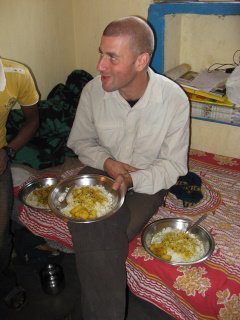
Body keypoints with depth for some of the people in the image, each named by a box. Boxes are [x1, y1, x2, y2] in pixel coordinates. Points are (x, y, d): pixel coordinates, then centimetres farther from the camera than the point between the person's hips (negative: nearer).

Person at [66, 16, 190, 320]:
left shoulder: (174, 98, -16)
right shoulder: (93, 90, -10)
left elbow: (173, 165, -9)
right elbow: (80, 140, 6)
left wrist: (131, 179, -26)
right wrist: (106, 162, -14)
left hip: (147, 181, -1)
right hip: (100, 171, 2)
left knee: (95, 241, -25)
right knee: (102, 238, -29)